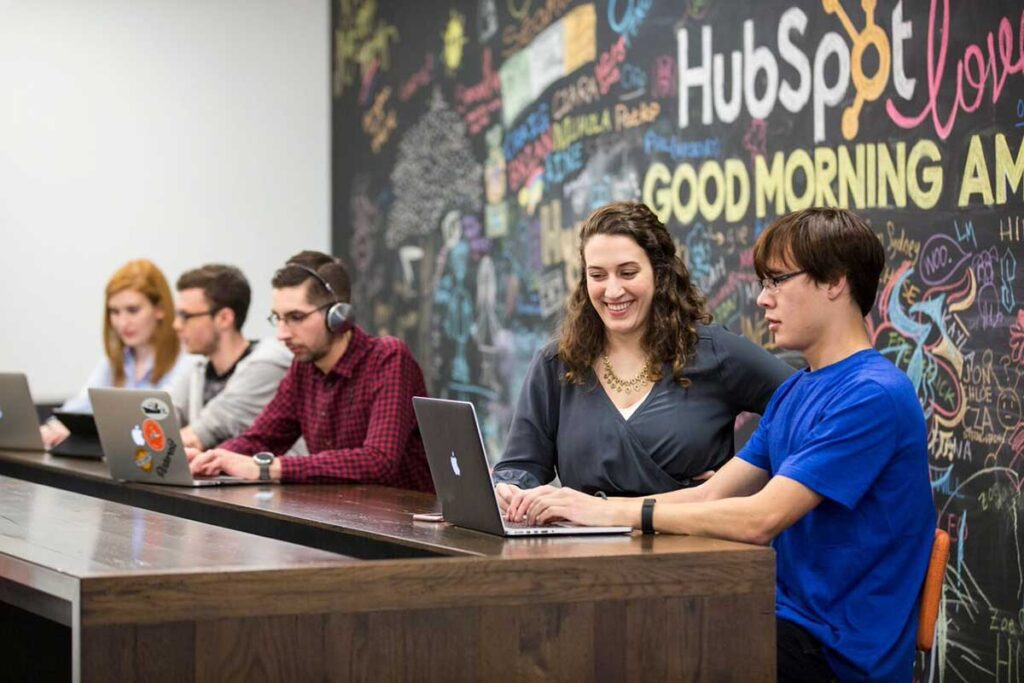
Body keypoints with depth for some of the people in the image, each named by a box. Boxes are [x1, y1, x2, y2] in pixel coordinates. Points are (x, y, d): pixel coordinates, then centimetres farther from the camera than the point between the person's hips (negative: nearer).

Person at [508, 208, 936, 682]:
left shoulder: (872, 395, -17)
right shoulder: (794, 393, 15)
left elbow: (761, 518, -24)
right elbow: (711, 495, 9)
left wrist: (612, 512, -21)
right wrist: (585, 506, -6)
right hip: (791, 620, 8)